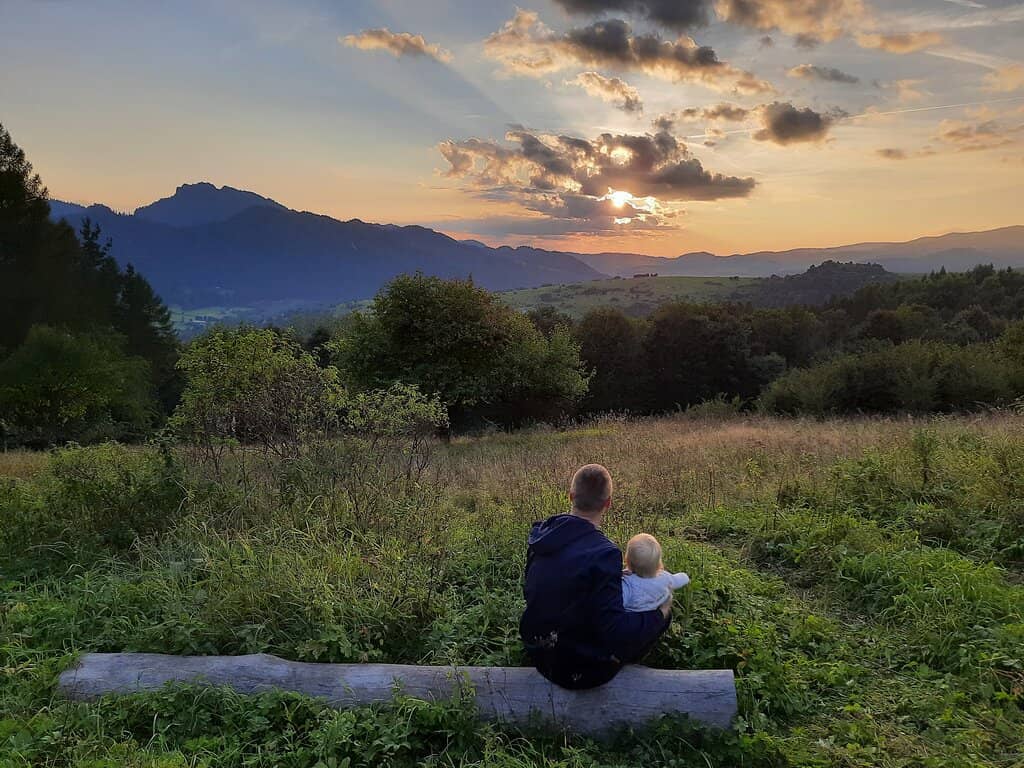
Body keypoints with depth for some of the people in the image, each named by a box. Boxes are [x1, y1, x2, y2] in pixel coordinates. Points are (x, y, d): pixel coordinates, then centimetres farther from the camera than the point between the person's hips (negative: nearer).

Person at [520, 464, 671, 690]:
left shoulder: (540, 533, -7)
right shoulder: (602, 554, -29)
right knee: (662, 612, 9)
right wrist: (660, 612, -11)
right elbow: (618, 634, -28)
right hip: (582, 671, -7)